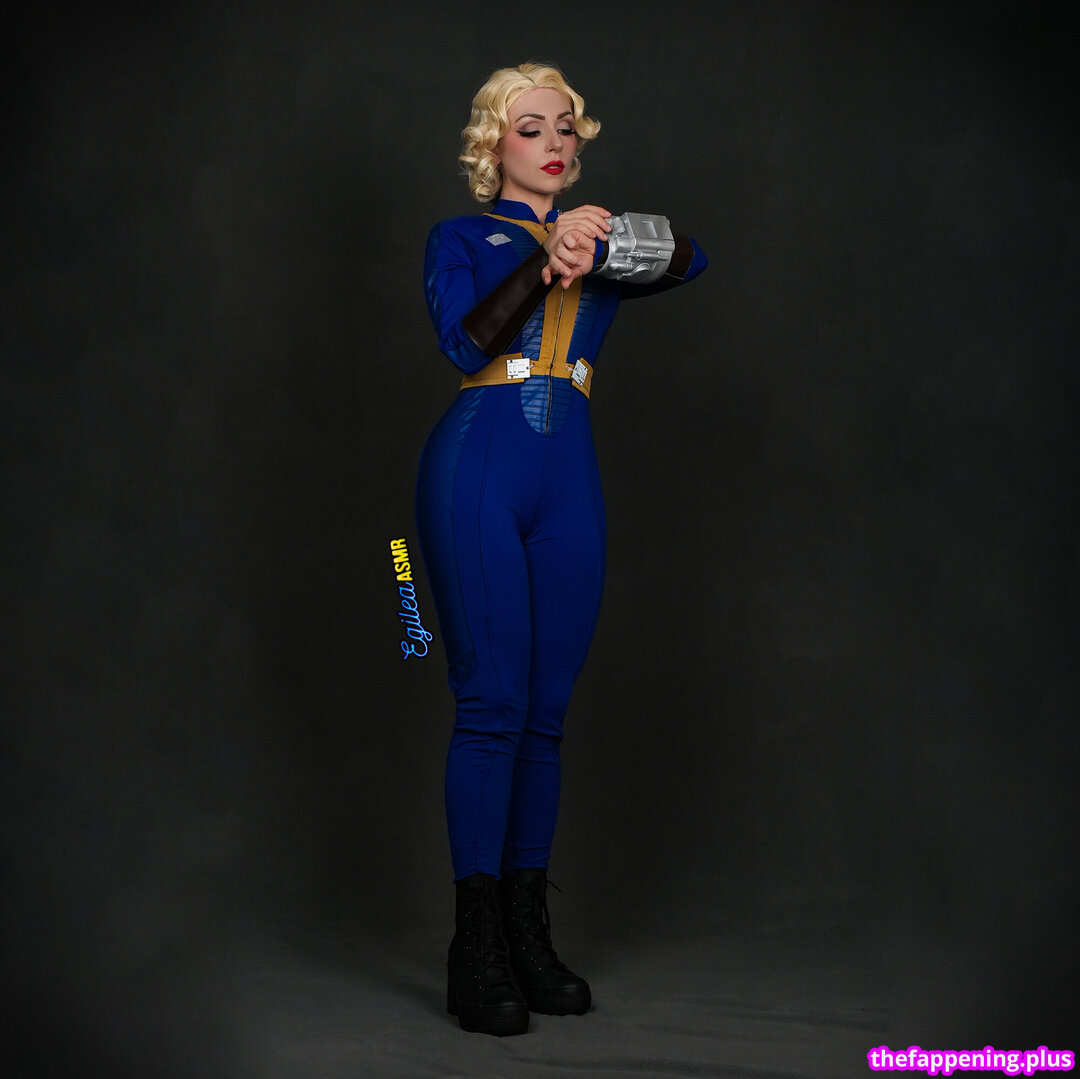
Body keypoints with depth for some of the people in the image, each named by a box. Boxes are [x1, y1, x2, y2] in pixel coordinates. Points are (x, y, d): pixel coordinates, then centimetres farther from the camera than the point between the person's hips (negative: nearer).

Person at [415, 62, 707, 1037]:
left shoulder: (600, 243, 20)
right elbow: (464, 338, -9)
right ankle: (477, 948, -3)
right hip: (480, 469, -4)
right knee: (492, 703, -8)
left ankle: (529, 933, 13)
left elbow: (688, 262, 0)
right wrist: (545, 264, -19)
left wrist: (624, 250, -19)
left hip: (569, 481, 4)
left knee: (546, 711, 5)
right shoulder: (462, 239, 10)